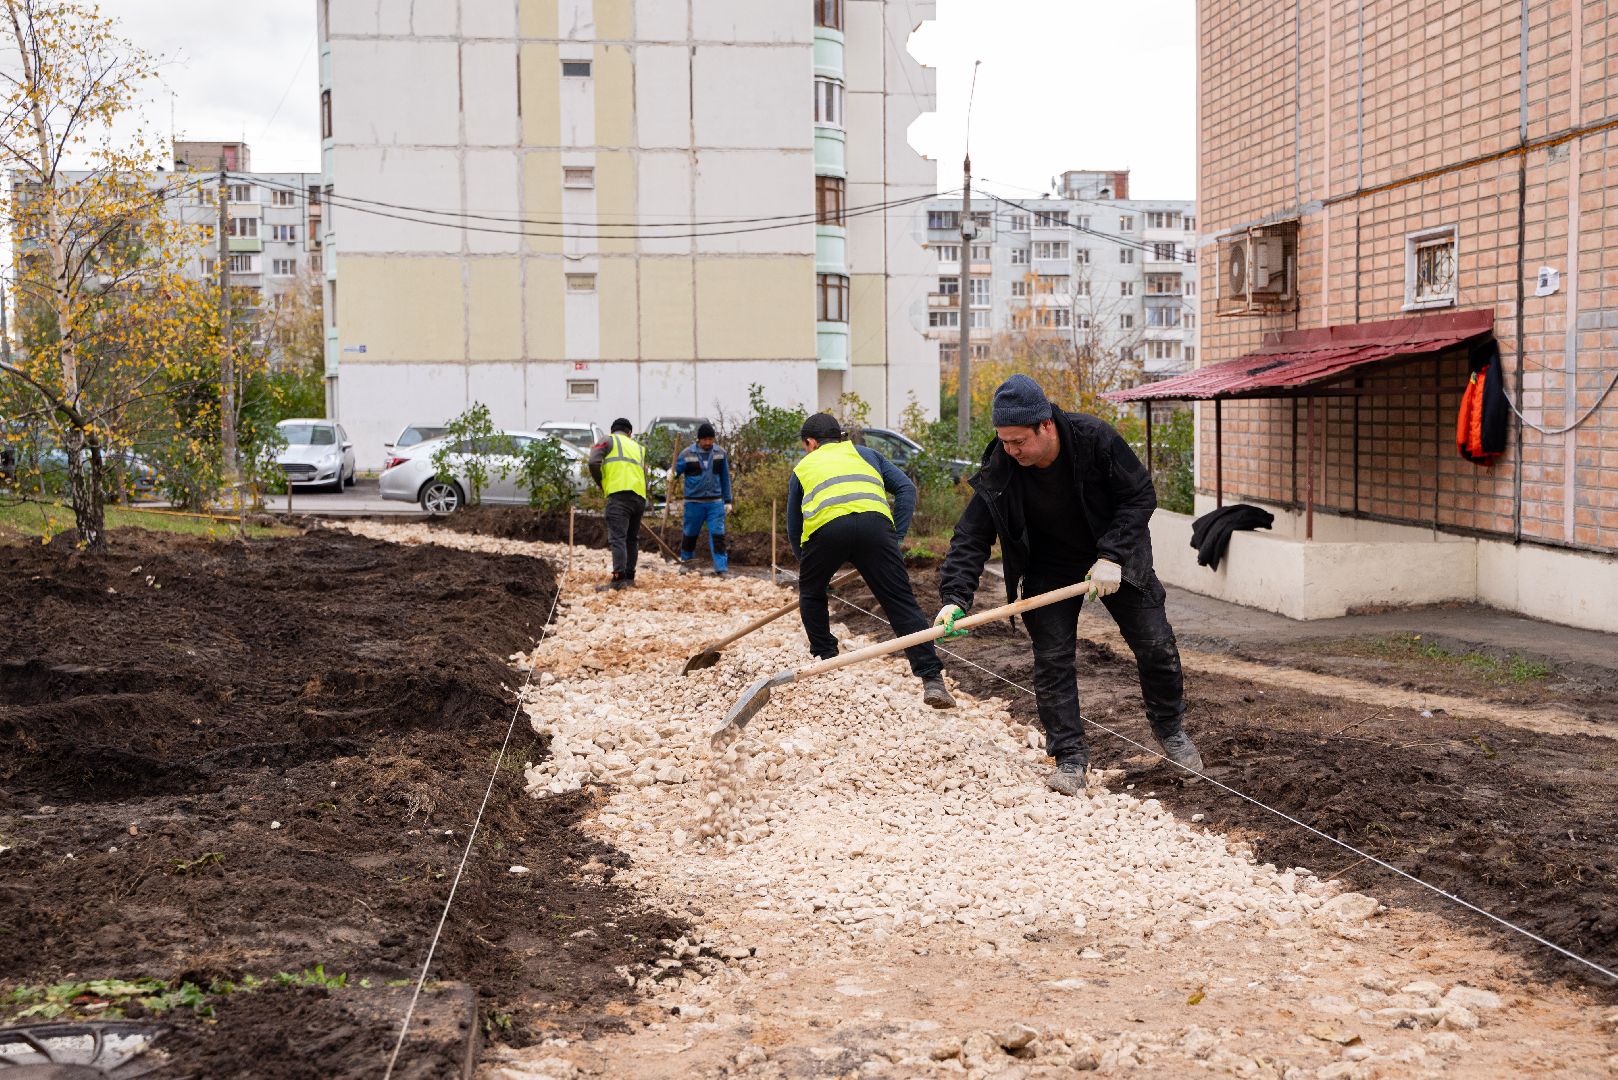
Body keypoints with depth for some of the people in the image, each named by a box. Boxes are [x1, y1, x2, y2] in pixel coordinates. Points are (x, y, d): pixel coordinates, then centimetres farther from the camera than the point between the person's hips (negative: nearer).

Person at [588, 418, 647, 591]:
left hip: (619, 494, -5)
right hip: (640, 497, 6)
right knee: (632, 538, 15)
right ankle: (630, 577, 19)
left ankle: (619, 578, -23)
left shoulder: (609, 440, 11)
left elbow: (594, 462, -4)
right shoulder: (639, 448, 28)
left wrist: (602, 484, 10)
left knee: (617, 537, -12)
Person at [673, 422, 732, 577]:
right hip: (694, 503, -1)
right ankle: (685, 561, 33)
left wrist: (727, 501, 10)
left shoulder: (720, 454, 4)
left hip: (715, 503, 1)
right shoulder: (687, 454, -3)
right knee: (690, 533, 12)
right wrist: (671, 473, -26)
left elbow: (725, 478, 10)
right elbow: (676, 470, -1)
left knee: (717, 535, -6)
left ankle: (721, 569, -6)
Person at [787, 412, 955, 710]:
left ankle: (825, 661, 31)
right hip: (875, 523, 1)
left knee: (811, 594, 27)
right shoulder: (865, 453, 35)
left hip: (824, 527, 0)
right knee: (901, 603, 2)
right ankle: (932, 679, -7)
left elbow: (793, 529, 36)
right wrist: (895, 538, 19)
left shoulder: (803, 467, 34)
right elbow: (906, 488, 22)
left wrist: (808, 566, 47)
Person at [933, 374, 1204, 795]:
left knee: (1156, 647, 5)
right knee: (1052, 661, -6)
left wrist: (1112, 556, -27)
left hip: (1114, 558, 0)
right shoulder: (998, 472, -24)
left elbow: (1140, 496, -18)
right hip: (1050, 568, 1)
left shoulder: (1095, 439, -28)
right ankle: (1070, 756, 7)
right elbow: (971, 538, -21)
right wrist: (955, 598, -34)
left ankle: (1170, 729, 30)